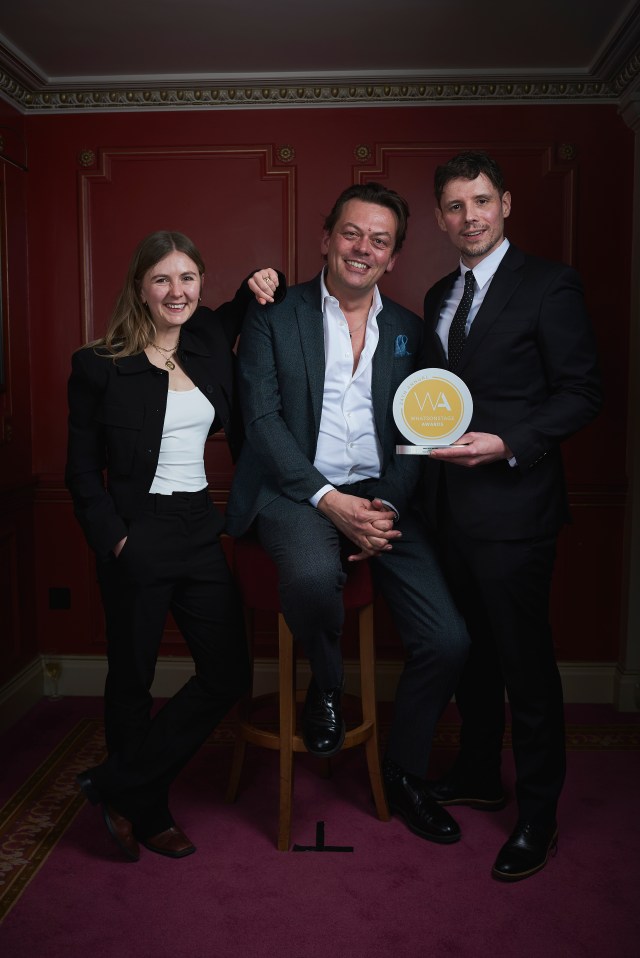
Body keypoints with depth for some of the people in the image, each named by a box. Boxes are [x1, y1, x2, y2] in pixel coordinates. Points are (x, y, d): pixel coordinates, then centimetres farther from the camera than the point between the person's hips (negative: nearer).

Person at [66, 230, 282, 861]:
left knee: (228, 674, 7)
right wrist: (112, 539, -12)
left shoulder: (211, 339, 7)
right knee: (132, 678, 9)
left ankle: (116, 786, 23)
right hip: (138, 538, -5)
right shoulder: (100, 366, -5)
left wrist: (261, 283, 5)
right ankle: (146, 812, 32)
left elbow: (259, 299, 27)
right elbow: (82, 468, -3)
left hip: (200, 531, 6)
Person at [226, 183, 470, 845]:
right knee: (312, 576, -37)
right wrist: (329, 500, -17)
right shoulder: (274, 316, 4)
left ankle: (404, 772, 19)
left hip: (380, 496, 4)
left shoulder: (408, 331, 14)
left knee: (448, 640, -9)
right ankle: (325, 689, -1)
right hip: (296, 489, -3)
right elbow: (262, 417, -6)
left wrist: (388, 507, -9)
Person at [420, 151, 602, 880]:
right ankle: (478, 776, 38)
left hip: (513, 507, -7)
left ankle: (537, 817, 21)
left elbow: (581, 393, -10)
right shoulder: (439, 296, 15)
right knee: (471, 650, 19)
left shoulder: (549, 285, -6)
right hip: (452, 506, 7)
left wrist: (507, 444, -21)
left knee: (525, 662, 3)